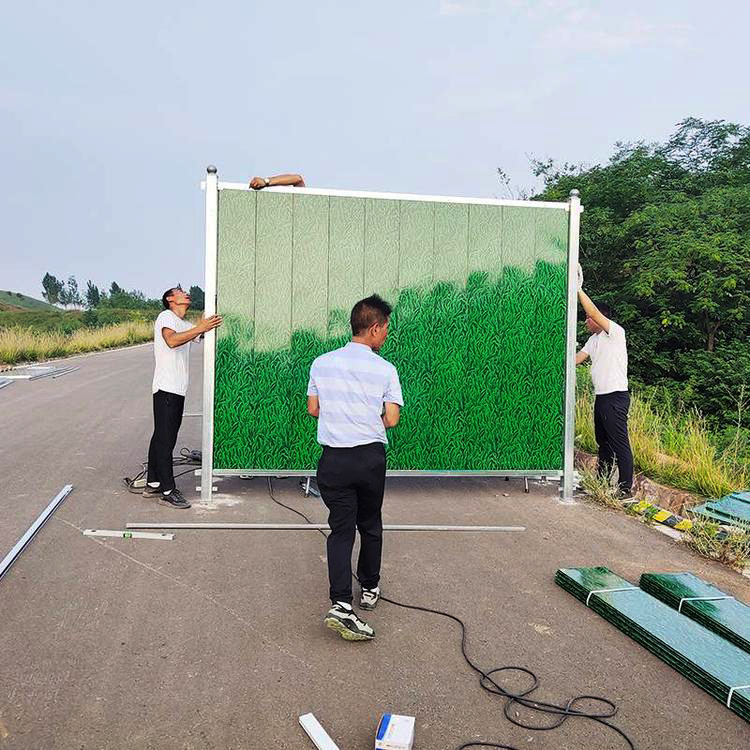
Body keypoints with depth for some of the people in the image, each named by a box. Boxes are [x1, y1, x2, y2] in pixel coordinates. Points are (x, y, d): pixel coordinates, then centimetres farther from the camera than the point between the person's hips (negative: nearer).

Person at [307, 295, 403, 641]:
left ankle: (341, 604, -11)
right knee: (370, 526, 19)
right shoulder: (385, 369, -6)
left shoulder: (322, 363, 2)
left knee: (341, 529, 3)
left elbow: (313, 408, 6)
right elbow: (391, 419, -6)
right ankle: (369, 589, 35)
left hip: (334, 458, 1)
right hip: (371, 457, -1)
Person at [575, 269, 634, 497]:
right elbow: (576, 359, 19)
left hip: (615, 397, -10)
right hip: (601, 397, 10)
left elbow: (594, 311, -23)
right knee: (603, 442, 17)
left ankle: (625, 489, -3)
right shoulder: (593, 339, 17)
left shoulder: (616, 332, -10)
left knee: (620, 444, -7)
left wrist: (578, 290, -22)